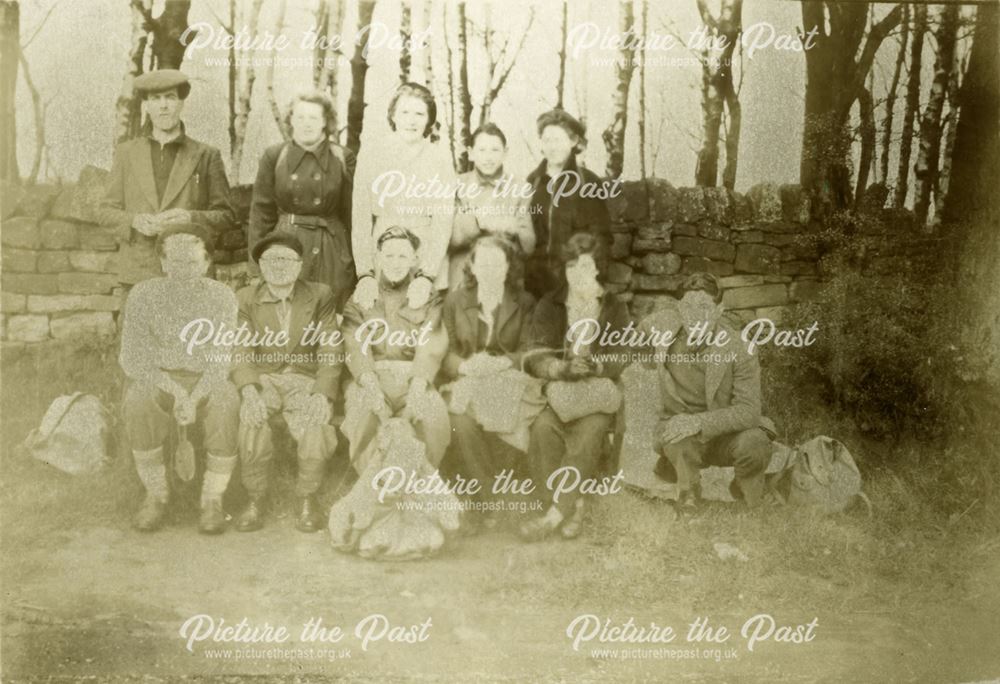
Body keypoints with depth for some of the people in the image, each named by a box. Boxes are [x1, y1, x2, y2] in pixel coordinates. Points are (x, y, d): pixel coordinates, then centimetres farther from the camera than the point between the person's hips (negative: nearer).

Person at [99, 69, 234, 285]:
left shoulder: (206, 155, 8)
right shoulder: (126, 152, 14)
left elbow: (225, 216, 7)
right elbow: (106, 211, 14)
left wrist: (191, 218, -13)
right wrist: (134, 221, -7)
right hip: (138, 274, 1)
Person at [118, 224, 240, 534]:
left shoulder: (222, 296, -8)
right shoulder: (143, 295, -7)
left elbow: (221, 362, -10)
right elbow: (132, 360, -8)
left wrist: (194, 398, -26)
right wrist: (176, 391, -22)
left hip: (206, 383, 0)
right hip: (157, 380, 1)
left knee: (226, 403, -32)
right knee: (138, 402, -32)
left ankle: (212, 499, -16)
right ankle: (156, 494, -12)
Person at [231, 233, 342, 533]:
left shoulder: (321, 296, 4)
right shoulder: (245, 299, 6)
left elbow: (330, 352, -3)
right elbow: (240, 351, -5)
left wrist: (322, 396, -18)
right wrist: (249, 392, -24)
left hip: (305, 380, 0)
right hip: (262, 378, 0)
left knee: (316, 424, -29)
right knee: (251, 419, -31)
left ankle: (307, 499, -5)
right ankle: (255, 500, -13)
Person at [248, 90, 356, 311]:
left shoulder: (343, 159, 2)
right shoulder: (274, 156, 4)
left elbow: (350, 214, 2)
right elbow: (261, 212, 5)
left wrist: (351, 260, -1)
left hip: (330, 254, 0)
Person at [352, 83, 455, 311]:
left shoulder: (440, 156, 0)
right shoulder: (371, 151, 1)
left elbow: (443, 220, -5)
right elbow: (360, 217, -2)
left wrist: (426, 277, -15)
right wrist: (365, 274, -12)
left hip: (428, 263, 0)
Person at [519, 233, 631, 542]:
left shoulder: (615, 309, 8)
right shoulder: (549, 306, 9)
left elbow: (619, 361, -1)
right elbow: (535, 358, -2)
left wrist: (593, 366, -23)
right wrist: (563, 368, -23)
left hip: (599, 393, -1)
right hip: (557, 392, 1)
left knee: (589, 432, -33)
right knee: (542, 428, -31)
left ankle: (554, 514, -33)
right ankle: (573, 508, -27)